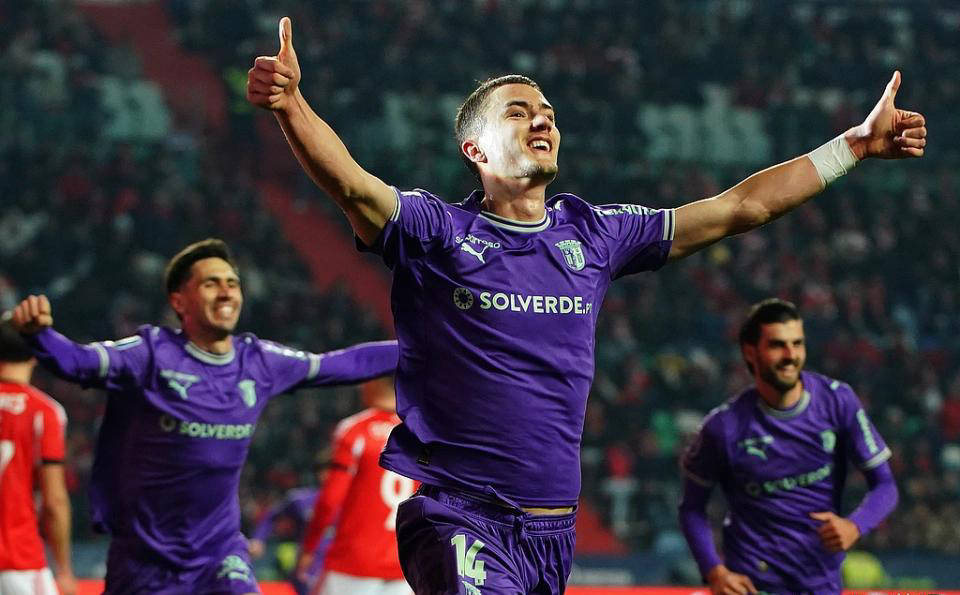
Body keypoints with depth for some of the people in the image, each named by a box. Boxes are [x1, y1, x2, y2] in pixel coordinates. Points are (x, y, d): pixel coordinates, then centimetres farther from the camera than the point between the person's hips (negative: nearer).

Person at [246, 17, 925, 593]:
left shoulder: (595, 234, 11)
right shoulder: (436, 232, -1)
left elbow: (739, 207, 15)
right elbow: (351, 183, -20)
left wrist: (855, 145, 14)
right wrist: (290, 104, -39)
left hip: (554, 526, 5)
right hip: (456, 514, -5)